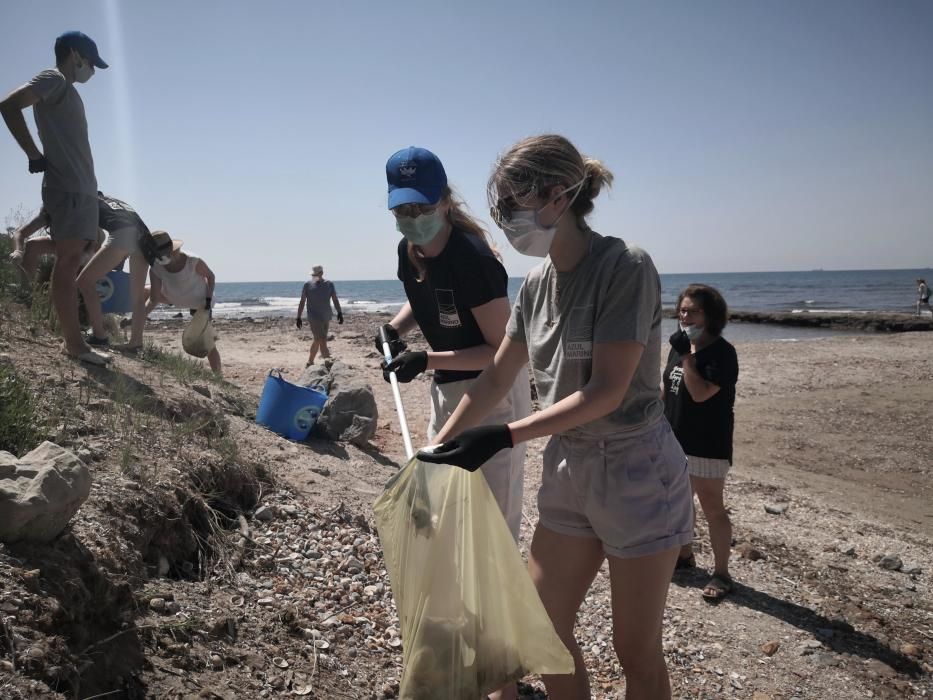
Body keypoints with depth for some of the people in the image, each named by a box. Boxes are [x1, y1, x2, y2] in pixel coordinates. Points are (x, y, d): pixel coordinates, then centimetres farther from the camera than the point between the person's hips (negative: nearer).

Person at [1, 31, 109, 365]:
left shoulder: (67, 91, 25)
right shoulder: (54, 80, -3)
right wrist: (35, 156, -15)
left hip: (81, 188, 9)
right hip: (68, 188, -9)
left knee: (71, 263, 6)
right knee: (67, 262, -12)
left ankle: (73, 340, 9)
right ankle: (73, 342, -13)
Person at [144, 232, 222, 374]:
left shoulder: (193, 262, -36)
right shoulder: (155, 269, -26)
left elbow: (210, 275, -16)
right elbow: (154, 300, -24)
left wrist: (209, 299, -26)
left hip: (200, 304, -5)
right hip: (173, 297, 5)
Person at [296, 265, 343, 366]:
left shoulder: (329, 284, 7)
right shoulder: (307, 285, 2)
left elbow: (335, 300, 7)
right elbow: (302, 302, 3)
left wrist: (339, 313, -3)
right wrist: (298, 318, 0)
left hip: (326, 317, 3)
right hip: (314, 317, -3)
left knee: (317, 340, 10)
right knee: (321, 340, -10)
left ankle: (309, 362, 22)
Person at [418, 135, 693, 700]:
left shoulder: (625, 267, -18)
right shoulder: (538, 283, 4)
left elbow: (607, 391, -23)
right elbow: (497, 378, 9)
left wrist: (504, 437, -27)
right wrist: (439, 448, 8)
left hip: (636, 471, -7)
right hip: (569, 468, 7)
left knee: (637, 650, 9)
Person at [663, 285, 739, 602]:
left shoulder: (722, 352, -16)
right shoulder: (680, 346, 8)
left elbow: (700, 393, -27)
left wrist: (687, 355, -23)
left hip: (707, 445, -8)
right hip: (675, 440, 8)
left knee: (712, 509, 0)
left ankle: (721, 573, 13)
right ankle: (684, 554, 37)